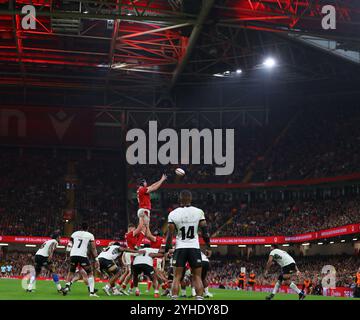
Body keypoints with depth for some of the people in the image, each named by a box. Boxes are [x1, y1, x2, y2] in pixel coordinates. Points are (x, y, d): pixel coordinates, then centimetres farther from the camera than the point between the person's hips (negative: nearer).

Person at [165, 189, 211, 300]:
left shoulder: (173, 214, -5)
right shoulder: (198, 212, -3)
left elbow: (170, 234, -4)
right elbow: (205, 231, 0)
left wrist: (166, 250, 5)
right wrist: (208, 247, 9)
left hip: (180, 248, 0)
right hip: (195, 248, 0)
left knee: (177, 277, 4)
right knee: (197, 277, 6)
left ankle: (174, 299, -4)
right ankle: (200, 298, -2)